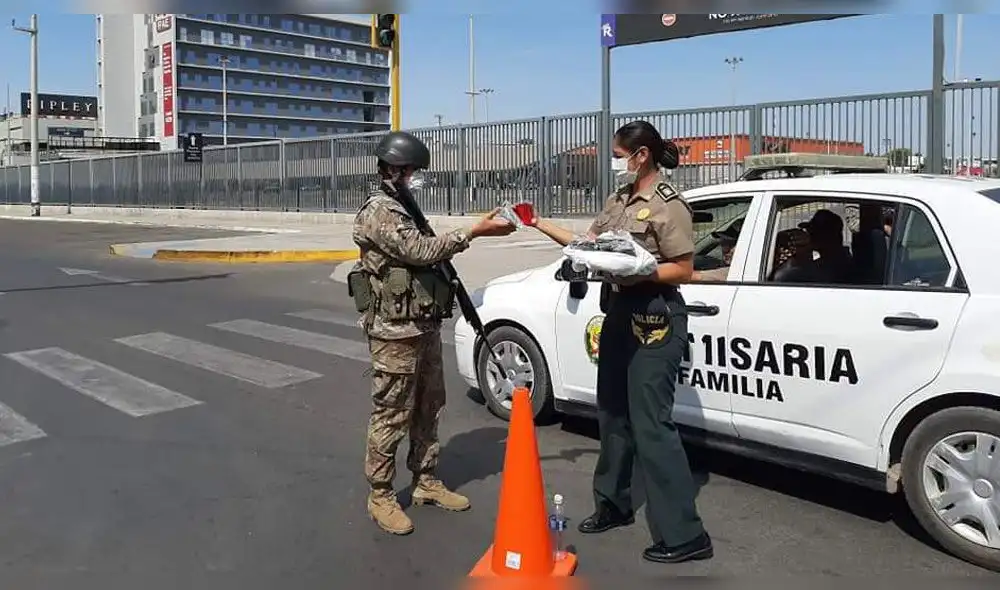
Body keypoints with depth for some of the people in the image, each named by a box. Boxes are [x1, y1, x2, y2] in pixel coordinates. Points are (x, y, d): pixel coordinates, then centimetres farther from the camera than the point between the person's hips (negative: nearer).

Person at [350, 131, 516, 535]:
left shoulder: (404, 209, 16)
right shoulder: (378, 212, -15)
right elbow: (421, 250, -25)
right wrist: (475, 232, -26)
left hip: (425, 327, 10)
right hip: (395, 331, -10)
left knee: (428, 409, 15)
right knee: (391, 415, -1)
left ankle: (426, 482, 27)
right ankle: (380, 496, 11)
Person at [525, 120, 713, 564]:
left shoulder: (669, 205, -12)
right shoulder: (618, 200, 12)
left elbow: (683, 270, -14)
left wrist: (634, 271, -24)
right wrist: (540, 224, 11)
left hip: (656, 319, -9)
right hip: (620, 312, 9)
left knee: (651, 423, -8)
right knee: (613, 413, 17)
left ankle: (684, 535, 0)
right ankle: (613, 504, 33)